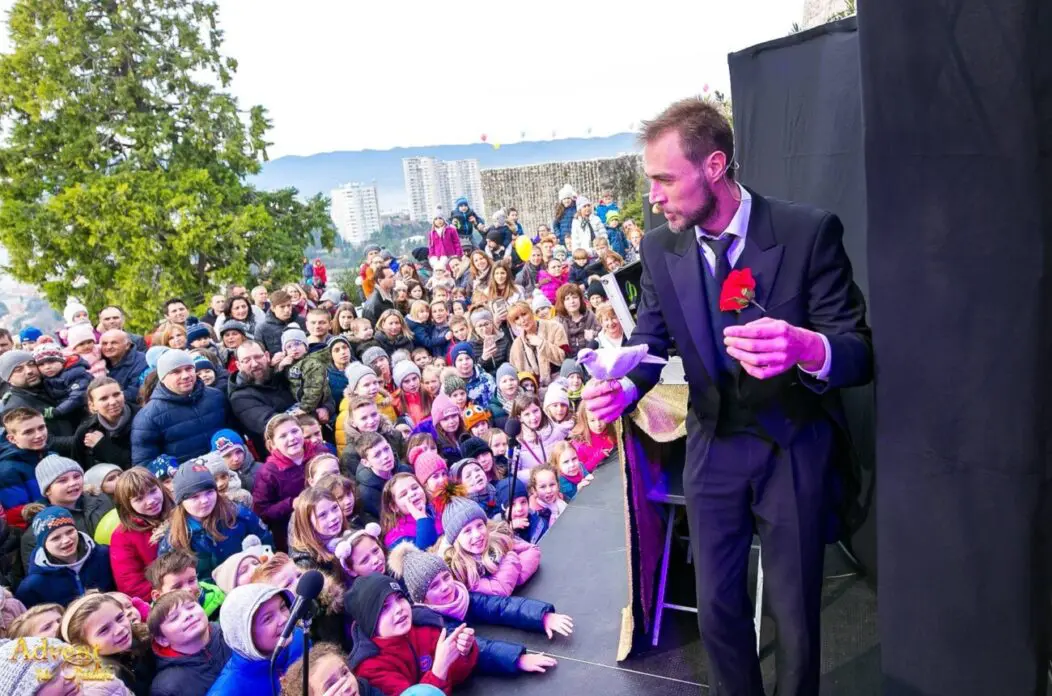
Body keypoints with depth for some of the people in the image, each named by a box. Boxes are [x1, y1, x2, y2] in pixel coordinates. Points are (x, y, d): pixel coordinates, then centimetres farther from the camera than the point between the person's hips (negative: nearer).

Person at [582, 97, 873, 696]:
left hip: (794, 448, -3)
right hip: (713, 446, 3)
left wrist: (807, 349, -41)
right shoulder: (660, 248, -5)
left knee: (795, 613, 12)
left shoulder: (809, 231, -17)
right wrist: (623, 388, -22)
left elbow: (861, 351, -17)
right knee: (718, 608, 15)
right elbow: (650, 341, 2)